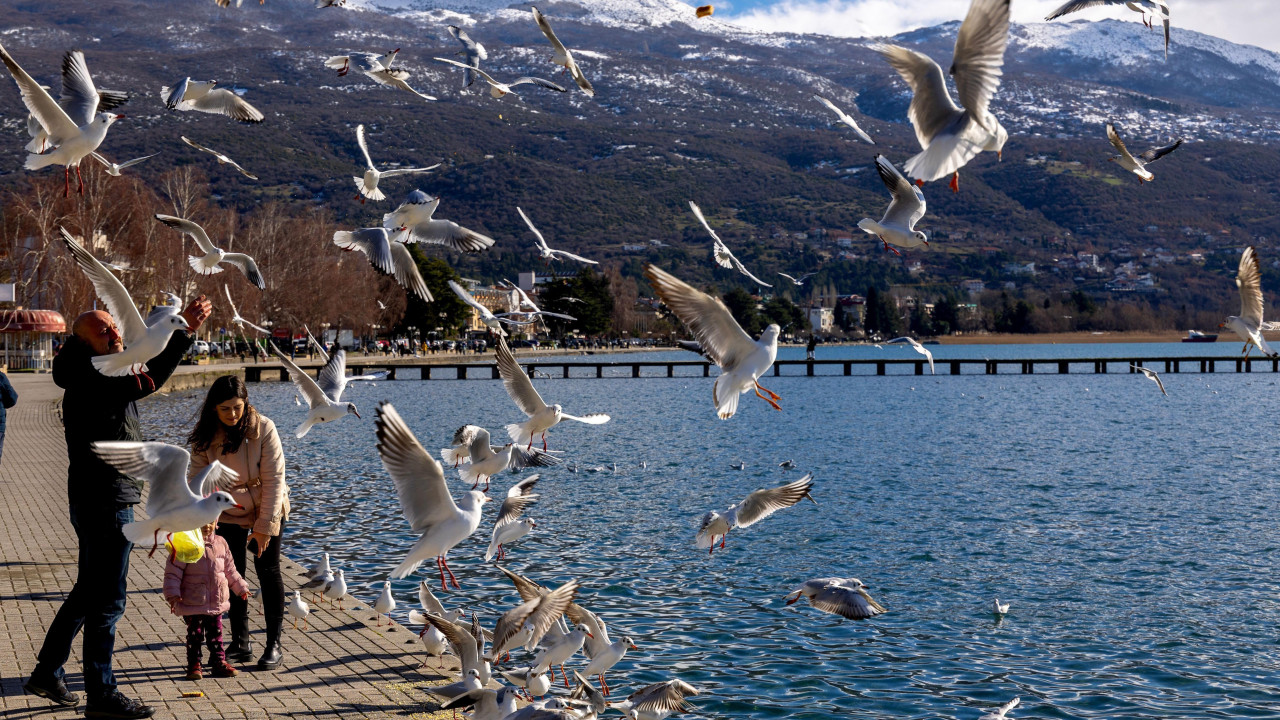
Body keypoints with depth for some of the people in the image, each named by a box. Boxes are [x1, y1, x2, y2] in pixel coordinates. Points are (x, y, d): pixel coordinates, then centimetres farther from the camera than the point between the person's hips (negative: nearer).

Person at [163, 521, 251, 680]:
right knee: (195, 634, 2)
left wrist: (241, 588, 21)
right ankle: (194, 665, 13)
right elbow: (173, 572, -12)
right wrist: (173, 594, -21)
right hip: (193, 601, -5)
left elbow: (229, 570, 17)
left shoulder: (220, 543, 4)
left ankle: (219, 662, 22)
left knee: (216, 633, 12)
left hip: (217, 601, 5)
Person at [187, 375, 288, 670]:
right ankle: (241, 643, 16)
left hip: (267, 510, -3)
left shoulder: (263, 428, -21)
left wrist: (264, 526, -20)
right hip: (228, 514, 3)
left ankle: (274, 645, 6)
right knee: (232, 575, 5)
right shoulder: (205, 437, -13)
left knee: (268, 572, -1)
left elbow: (273, 479, -19)